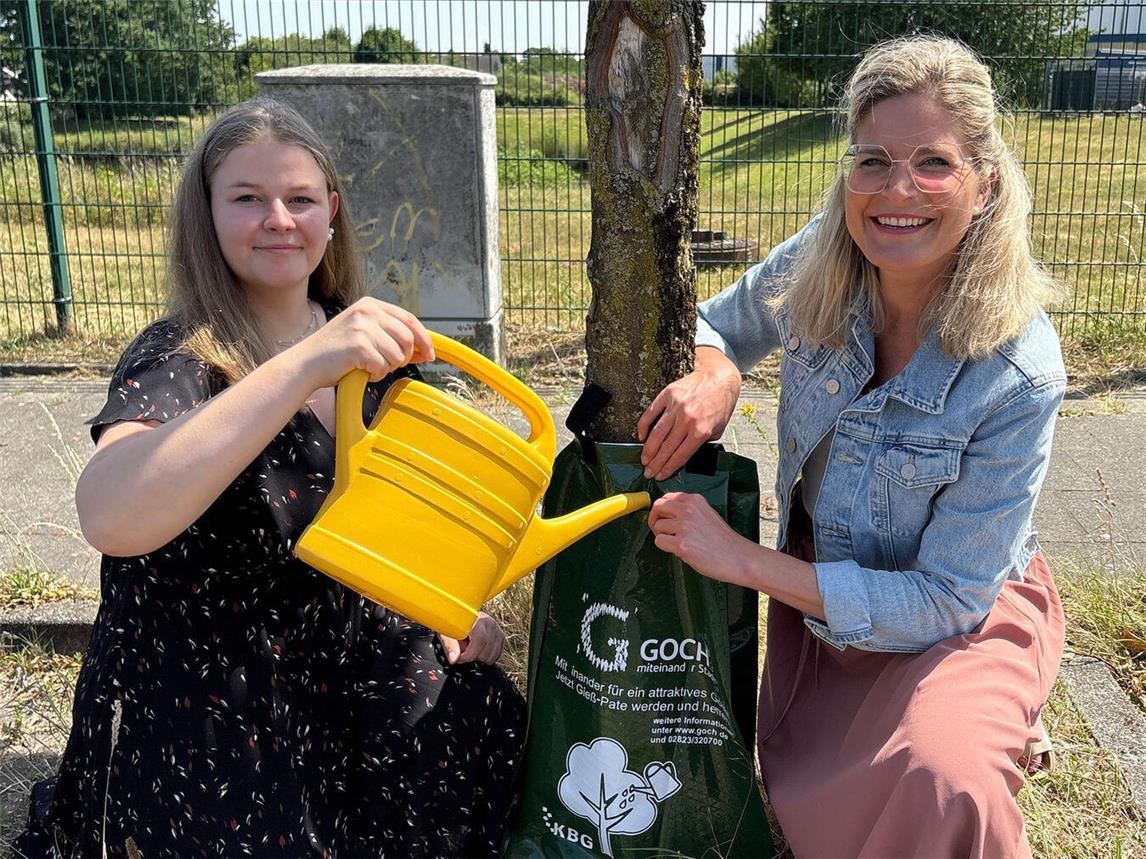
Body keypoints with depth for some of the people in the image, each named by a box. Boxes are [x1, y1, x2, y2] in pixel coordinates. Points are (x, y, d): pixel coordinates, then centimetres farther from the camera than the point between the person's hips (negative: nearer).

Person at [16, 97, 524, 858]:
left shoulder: (360, 340, 0)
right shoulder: (178, 359, -18)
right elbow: (110, 519, -39)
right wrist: (308, 365, -43)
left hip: (351, 671, 6)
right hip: (208, 724, -5)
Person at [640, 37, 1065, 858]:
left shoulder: (1017, 373, -30)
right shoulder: (818, 265, -18)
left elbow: (948, 600, -26)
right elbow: (717, 324, 1)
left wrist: (744, 560, -30)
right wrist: (714, 374, -24)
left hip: (968, 614, -4)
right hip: (819, 592, 5)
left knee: (939, 780, -34)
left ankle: (997, 728, 1)